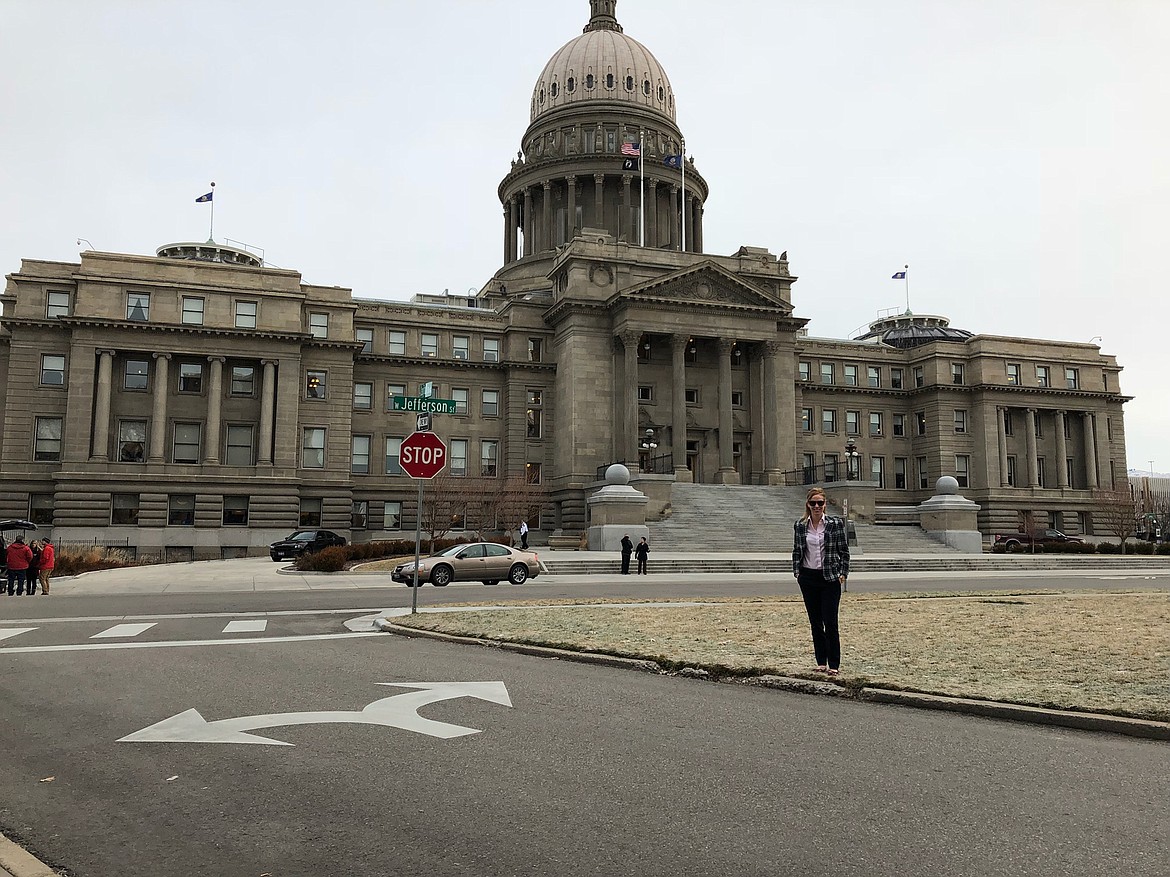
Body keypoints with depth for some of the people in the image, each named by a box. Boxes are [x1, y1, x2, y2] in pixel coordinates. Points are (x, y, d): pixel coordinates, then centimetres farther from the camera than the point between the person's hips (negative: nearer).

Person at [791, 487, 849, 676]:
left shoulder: (835, 524, -4)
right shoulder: (800, 526, 3)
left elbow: (844, 551, 0)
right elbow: (796, 551, 12)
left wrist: (843, 574, -4)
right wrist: (797, 572, 4)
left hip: (830, 578, -3)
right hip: (808, 578, 3)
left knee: (830, 623, -5)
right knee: (815, 623, 9)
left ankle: (834, 665, 3)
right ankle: (821, 662, 19)